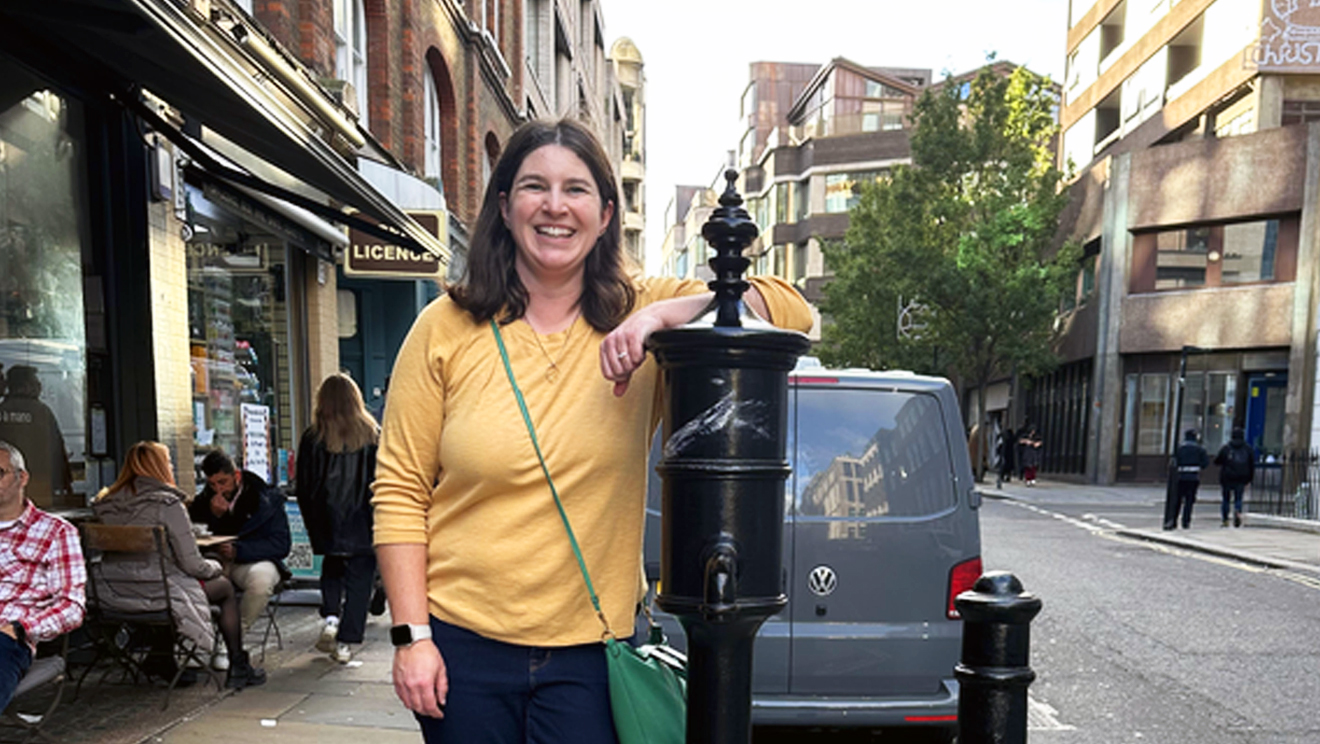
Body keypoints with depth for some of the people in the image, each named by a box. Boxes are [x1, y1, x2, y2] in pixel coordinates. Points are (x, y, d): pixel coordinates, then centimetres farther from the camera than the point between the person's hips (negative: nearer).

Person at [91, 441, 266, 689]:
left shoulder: (106, 503, 4)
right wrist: (216, 568, 7)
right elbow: (192, 564, -15)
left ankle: (163, 662, 33)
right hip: (152, 593, -7)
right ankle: (238, 667, 19)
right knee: (225, 588, 13)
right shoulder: (167, 503, -16)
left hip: (111, 594, 7)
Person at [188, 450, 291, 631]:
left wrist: (238, 551, -25)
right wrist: (213, 514, -16)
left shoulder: (267, 499, -9)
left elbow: (281, 544, -12)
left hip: (254, 561, -4)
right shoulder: (207, 498, 7)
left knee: (262, 579, -38)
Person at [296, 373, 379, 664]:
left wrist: (314, 527, 12)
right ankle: (345, 642, 5)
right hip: (363, 523, -1)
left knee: (332, 567, 23)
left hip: (328, 522, 1)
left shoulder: (312, 438, -3)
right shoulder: (372, 434, -4)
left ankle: (331, 617, 4)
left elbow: (304, 489, 1)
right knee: (360, 576, 6)